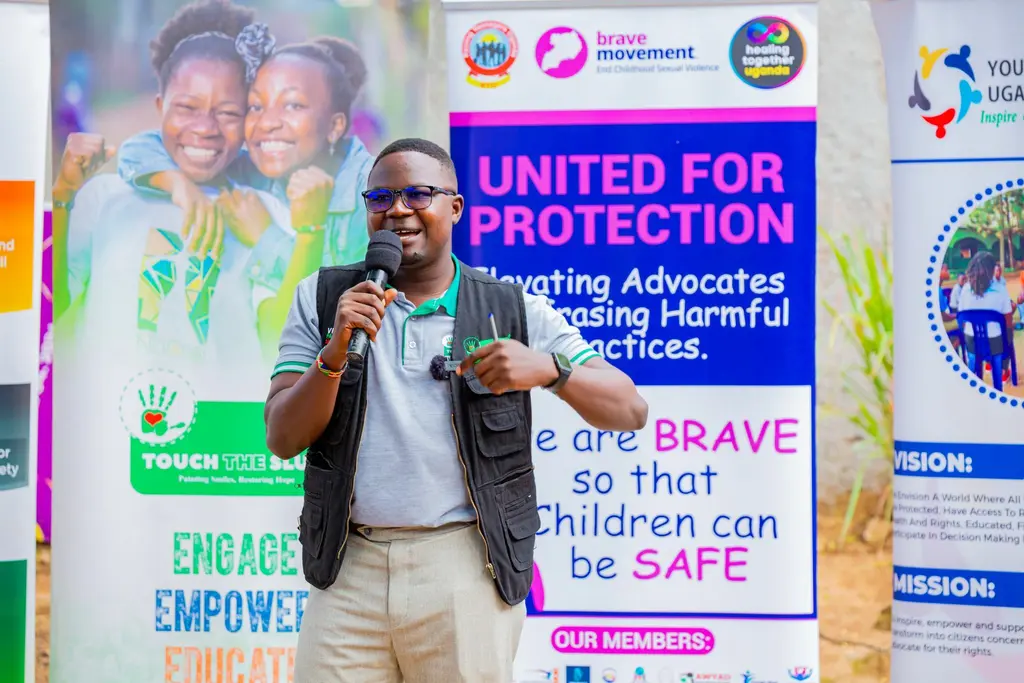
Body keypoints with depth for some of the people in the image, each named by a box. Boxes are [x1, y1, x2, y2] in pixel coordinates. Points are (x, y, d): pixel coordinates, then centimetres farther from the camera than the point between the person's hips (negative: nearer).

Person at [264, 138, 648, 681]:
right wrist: (336, 352, -15)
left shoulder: (516, 312, 4)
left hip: (467, 576, -1)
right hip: (349, 572, 1)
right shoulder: (322, 299, 7)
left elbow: (629, 411, 1)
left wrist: (549, 368, -17)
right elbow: (282, 440, 1)